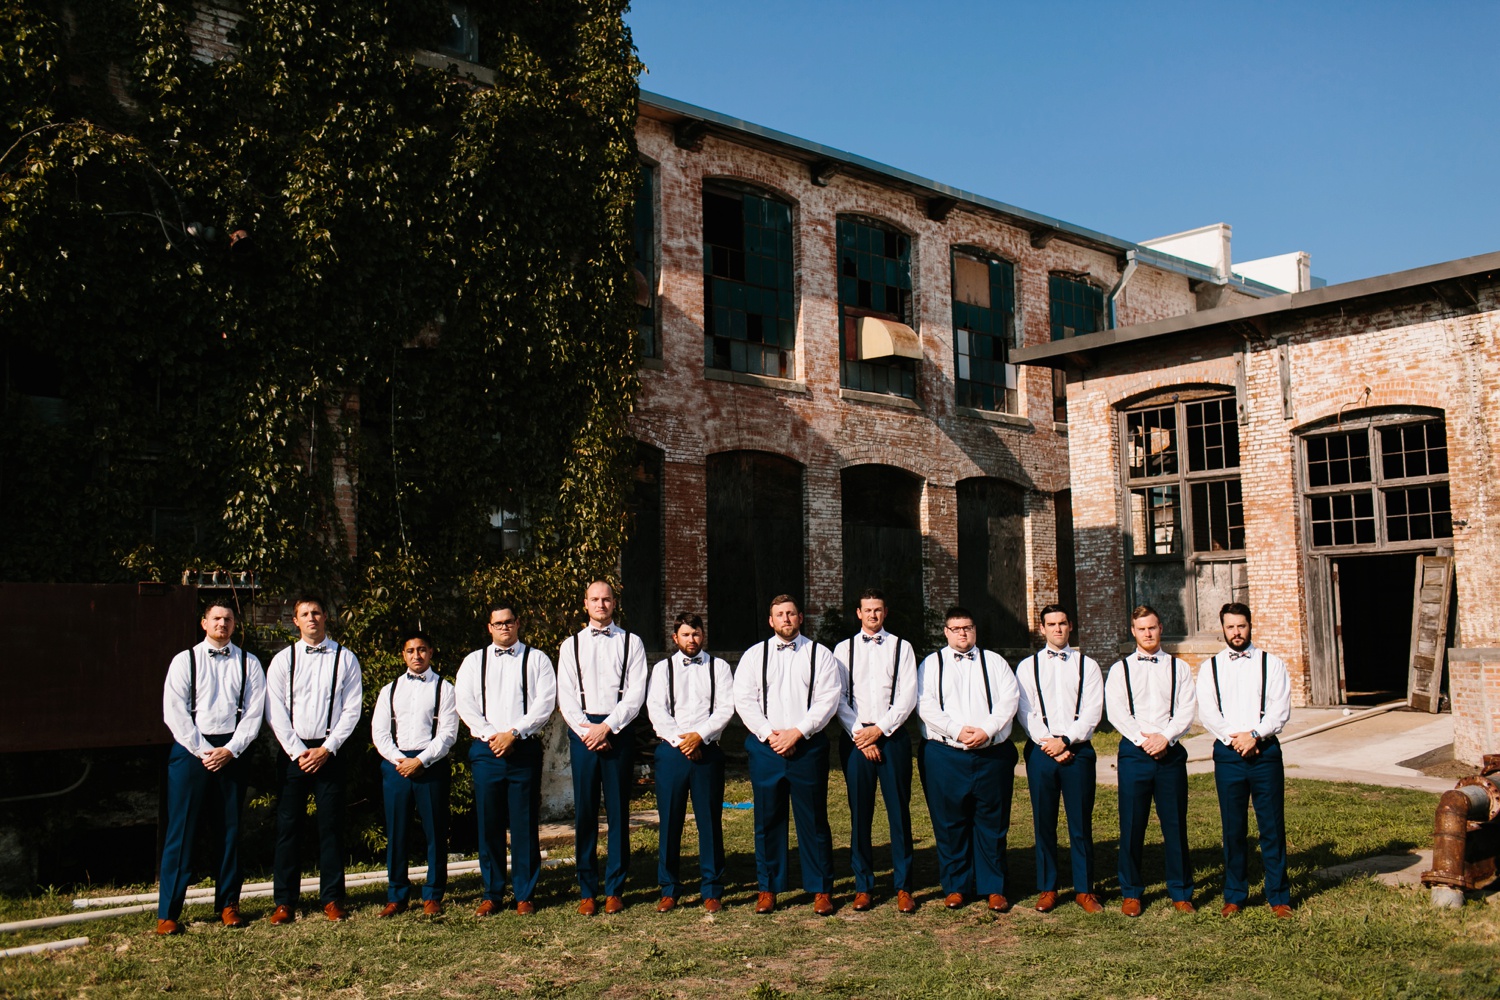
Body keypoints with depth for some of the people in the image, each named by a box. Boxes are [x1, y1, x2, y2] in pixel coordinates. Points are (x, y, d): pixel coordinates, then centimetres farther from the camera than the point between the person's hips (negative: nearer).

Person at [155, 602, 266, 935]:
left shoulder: (248, 663, 7)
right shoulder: (184, 661, 4)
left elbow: (254, 712, 1)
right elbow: (175, 713, -3)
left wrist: (229, 750, -10)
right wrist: (203, 752, -9)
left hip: (232, 752, 2)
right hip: (191, 750, -2)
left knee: (232, 828, 7)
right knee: (181, 830, -2)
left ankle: (228, 904, 19)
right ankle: (168, 913, 3)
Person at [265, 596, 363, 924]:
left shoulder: (345, 659, 3)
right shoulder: (282, 660, 5)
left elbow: (352, 709, -1)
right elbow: (275, 711, 1)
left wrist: (326, 749, -9)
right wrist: (298, 752, -8)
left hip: (329, 751, -1)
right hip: (293, 751, 1)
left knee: (331, 826, 3)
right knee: (288, 827, 2)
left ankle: (332, 899, 12)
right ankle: (285, 902, 11)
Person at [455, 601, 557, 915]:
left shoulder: (536, 659, 8)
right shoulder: (473, 661, 13)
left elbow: (545, 702, -2)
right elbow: (465, 703, 3)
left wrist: (514, 733, -12)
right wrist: (491, 736, -9)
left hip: (524, 749, -2)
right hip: (485, 750, 2)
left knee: (525, 825, 0)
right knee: (488, 824, 4)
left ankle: (525, 895, 9)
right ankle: (491, 894, 14)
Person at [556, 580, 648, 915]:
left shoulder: (631, 643, 6)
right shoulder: (571, 646, 11)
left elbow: (636, 693, -2)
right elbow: (566, 696, 4)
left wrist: (607, 727, -12)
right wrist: (587, 731, -8)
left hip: (618, 730, -1)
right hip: (582, 731, 1)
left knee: (618, 811, 2)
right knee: (585, 812, 3)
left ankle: (615, 890, 11)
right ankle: (587, 891, 11)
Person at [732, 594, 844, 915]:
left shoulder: (820, 654, 5)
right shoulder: (754, 656, 9)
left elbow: (828, 699, -4)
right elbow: (744, 700, 2)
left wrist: (796, 732, -13)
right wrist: (769, 734, -10)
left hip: (807, 746, -1)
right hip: (765, 746, 1)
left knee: (813, 820, 2)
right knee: (768, 820, 6)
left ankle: (821, 890, 12)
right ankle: (768, 889, 17)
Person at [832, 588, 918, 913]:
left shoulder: (901, 648, 8)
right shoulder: (843, 649, 9)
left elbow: (908, 696, 0)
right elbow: (839, 698, 3)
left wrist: (880, 729, -9)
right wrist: (860, 735, -8)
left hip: (892, 736, 0)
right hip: (855, 738, 1)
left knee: (899, 812, 0)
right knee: (860, 814, 3)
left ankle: (903, 887, 7)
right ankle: (863, 886, 11)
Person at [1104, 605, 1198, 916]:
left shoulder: (1179, 668, 10)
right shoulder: (1120, 669, 8)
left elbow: (1187, 709, 0)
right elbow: (1116, 712, -2)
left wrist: (1165, 737, -14)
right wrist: (1143, 740, -13)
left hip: (1171, 751, 1)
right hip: (1134, 751, -1)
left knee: (1175, 824, 4)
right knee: (1132, 825, 1)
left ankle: (1180, 892, 16)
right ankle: (1131, 893, 12)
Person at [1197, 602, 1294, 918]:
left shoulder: (1271, 663, 6)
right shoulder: (1210, 667, 8)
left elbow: (1281, 708, -3)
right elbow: (1206, 712, -1)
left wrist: (1255, 735, -15)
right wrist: (1234, 738, -13)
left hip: (1265, 751, -1)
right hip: (1227, 754, 1)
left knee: (1272, 826, 2)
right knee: (1233, 828, 6)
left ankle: (1278, 896, 13)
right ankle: (1234, 896, 16)